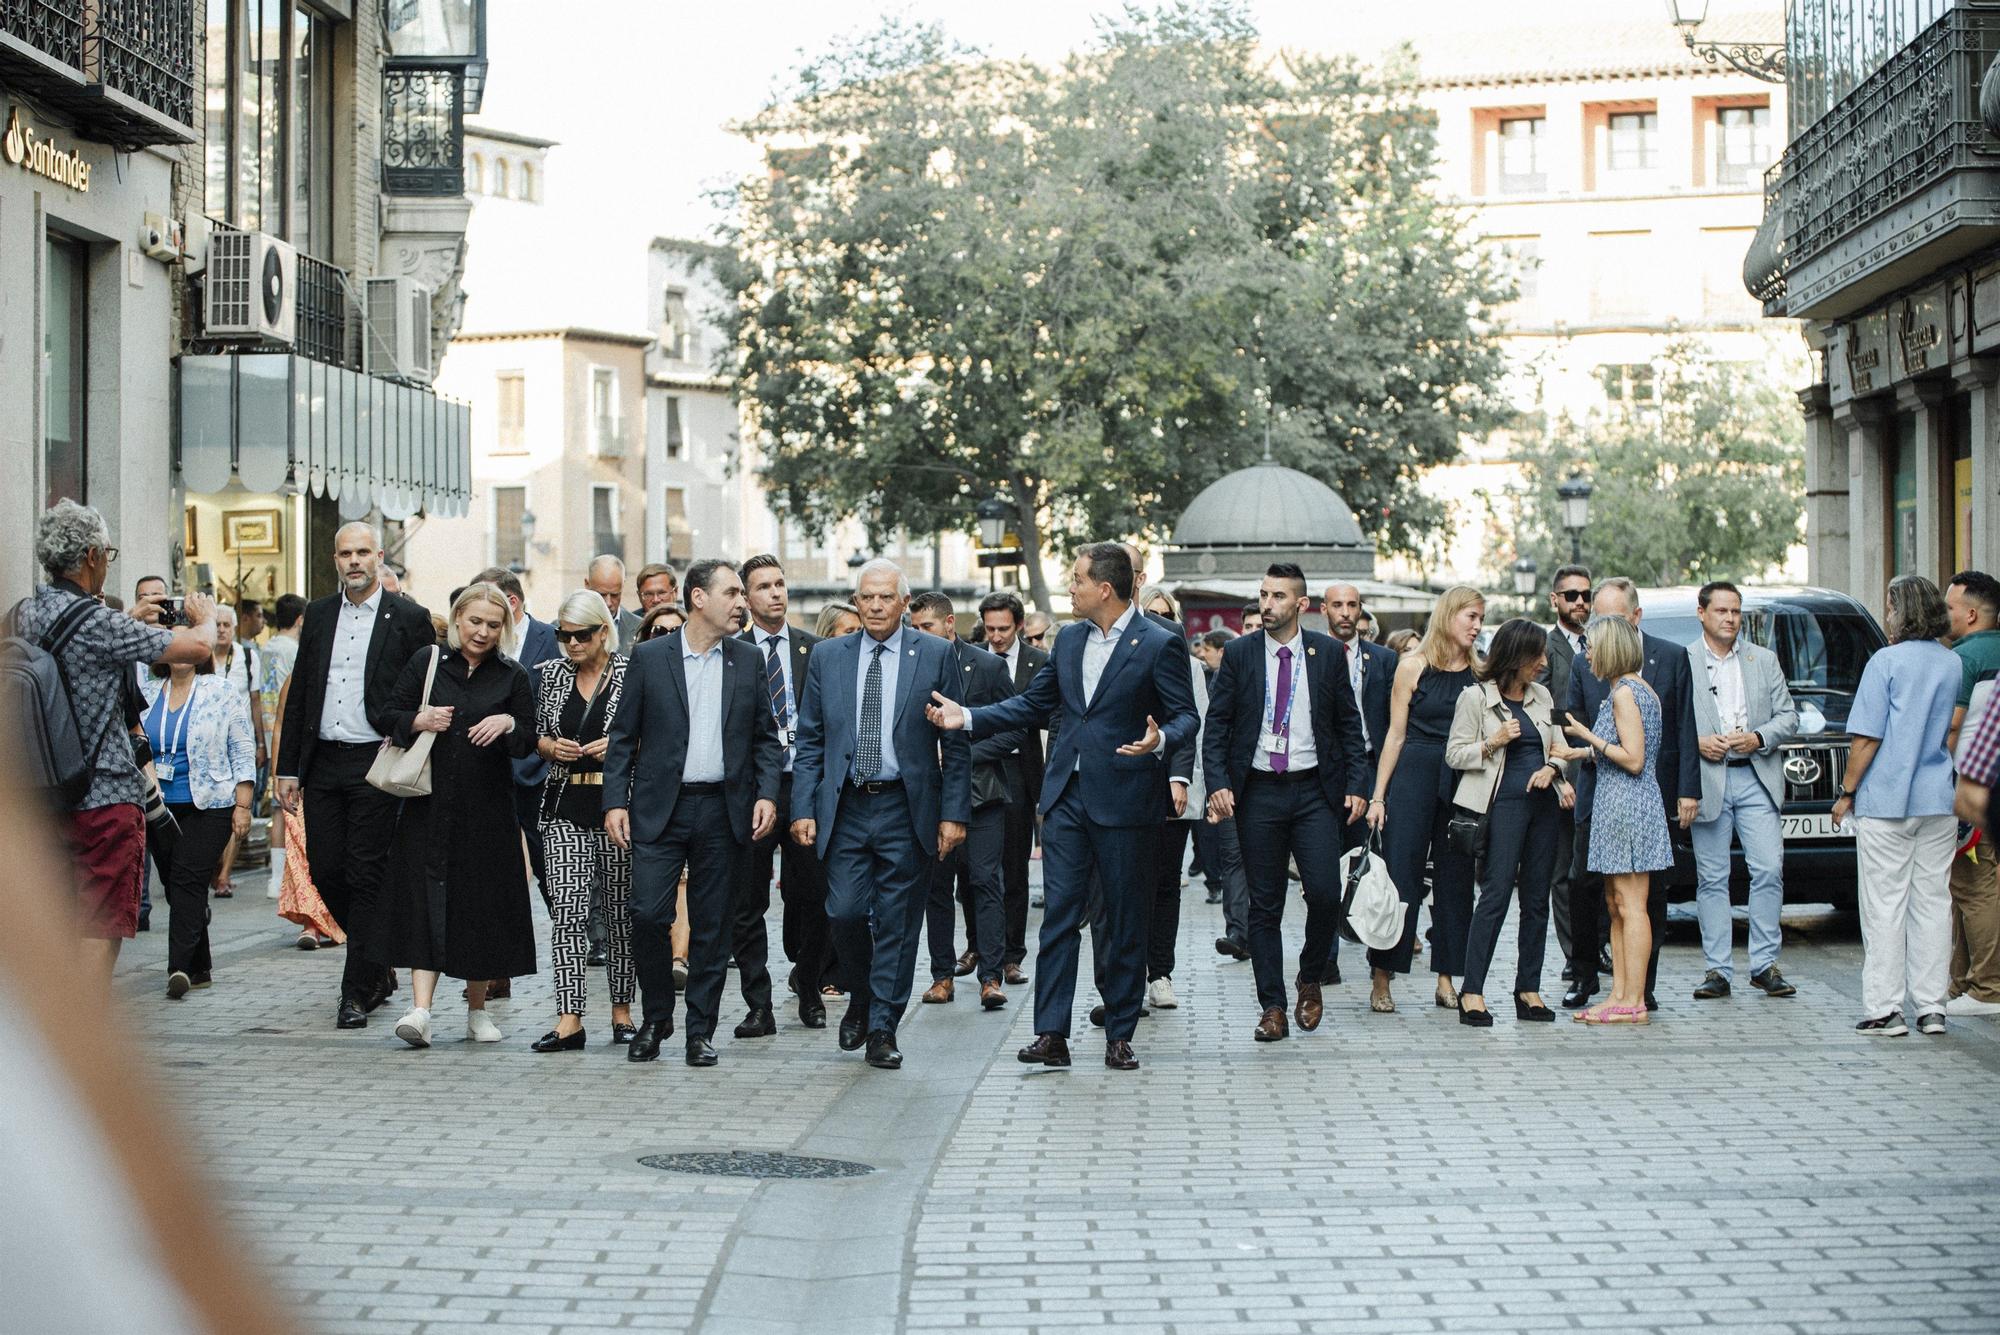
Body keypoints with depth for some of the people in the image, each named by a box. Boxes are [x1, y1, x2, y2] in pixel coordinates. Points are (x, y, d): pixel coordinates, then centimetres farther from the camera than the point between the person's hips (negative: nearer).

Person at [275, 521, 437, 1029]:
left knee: (366, 877, -3)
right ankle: (379, 966, 26)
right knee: (325, 872, 5)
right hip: (322, 763, 5)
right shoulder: (319, 614, 12)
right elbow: (299, 694, 13)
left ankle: (358, 992, 3)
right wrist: (288, 768, 8)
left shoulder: (408, 618, -1)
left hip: (374, 764, -5)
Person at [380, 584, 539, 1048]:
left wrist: (508, 723, -17)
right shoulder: (426, 661, 5)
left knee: (482, 901, 4)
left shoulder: (513, 677, 4)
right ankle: (421, 1009, -13)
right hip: (430, 802, 0)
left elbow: (528, 743, 4)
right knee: (427, 899, -7)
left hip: (487, 808, 0)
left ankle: (477, 1009, 18)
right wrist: (420, 721, -14)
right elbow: (391, 715, 7)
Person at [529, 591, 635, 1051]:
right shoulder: (551, 674, 10)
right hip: (566, 809, 3)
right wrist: (551, 747, -3)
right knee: (567, 910, -8)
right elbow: (537, 736, 18)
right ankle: (569, 1020, -11)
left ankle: (622, 1010, 19)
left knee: (622, 911, 6)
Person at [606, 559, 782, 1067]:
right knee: (648, 915, -8)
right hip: (659, 809, -2)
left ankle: (700, 1030, 13)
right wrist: (615, 801, -4)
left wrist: (767, 793, -3)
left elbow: (766, 736, 11)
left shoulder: (748, 660, 8)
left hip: (722, 810, 2)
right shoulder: (649, 657, 2)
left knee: (712, 926, 4)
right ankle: (655, 1018, 12)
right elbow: (624, 736, 4)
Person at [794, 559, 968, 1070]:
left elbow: (956, 743, 1)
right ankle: (861, 998, 22)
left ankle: (882, 1030, 11)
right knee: (845, 912, -5)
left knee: (897, 923, 1)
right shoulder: (827, 657, 7)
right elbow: (810, 741, 9)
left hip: (907, 809, -2)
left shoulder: (936, 656, 1)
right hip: (846, 809, 2)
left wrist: (954, 813, -5)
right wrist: (803, 809, 0)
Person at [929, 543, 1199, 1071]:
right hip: (1067, 794, 5)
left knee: (1125, 921, 5)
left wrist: (1160, 741, -28)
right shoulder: (1069, 639, 12)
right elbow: (1034, 705, 18)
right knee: (1060, 914, 0)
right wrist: (968, 718, 10)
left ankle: (1120, 1036, 13)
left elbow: (1186, 715, -7)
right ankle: (1051, 1034, 0)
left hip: (1124, 800, -5)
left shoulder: (1160, 646, -7)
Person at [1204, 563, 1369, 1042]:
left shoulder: (1328, 652, 3)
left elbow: (1348, 723, 7)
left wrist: (1356, 784, 0)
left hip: (1314, 791, 0)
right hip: (1257, 792, 0)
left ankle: (1310, 980, 16)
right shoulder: (1239, 653, 2)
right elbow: (1216, 724, 3)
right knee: (1264, 905, 3)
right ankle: (1272, 1007, 10)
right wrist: (1218, 784, -9)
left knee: (1325, 893, -10)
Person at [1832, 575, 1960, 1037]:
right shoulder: (1955, 664, 8)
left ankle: (1885, 1009, -2)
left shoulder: (1887, 661, -9)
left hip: (1886, 802, -5)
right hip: (1939, 800, 5)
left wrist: (1846, 792, -3)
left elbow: (1866, 738, -10)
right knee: (1933, 902, 8)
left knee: (1885, 906, -2)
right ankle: (1932, 1007, 9)